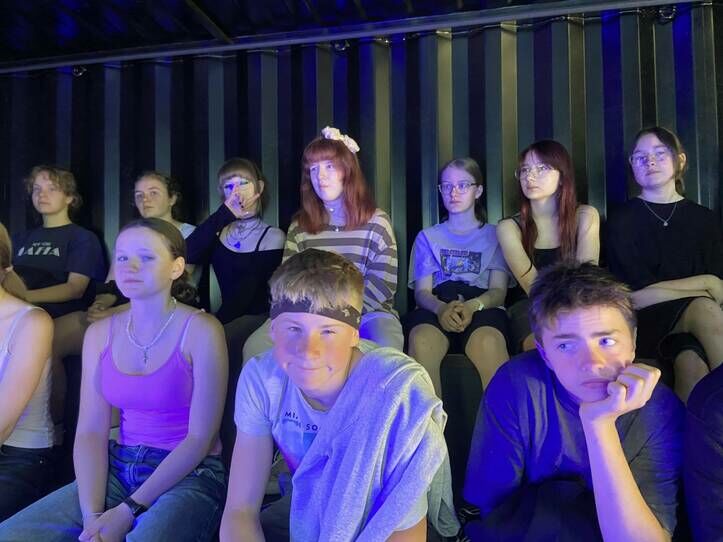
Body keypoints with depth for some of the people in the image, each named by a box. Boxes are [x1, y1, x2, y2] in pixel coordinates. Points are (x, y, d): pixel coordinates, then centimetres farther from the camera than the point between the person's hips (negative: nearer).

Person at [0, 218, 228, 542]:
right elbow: (90, 431, 1)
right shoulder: (100, 333, 5)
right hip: (118, 468, 5)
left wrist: (129, 511, -14)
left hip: (189, 474, -5)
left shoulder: (201, 330, -11)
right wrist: (92, 515, -12)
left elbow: (201, 437, -13)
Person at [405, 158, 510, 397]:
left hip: (483, 307, -1)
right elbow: (422, 291, 11)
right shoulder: (427, 237, 25)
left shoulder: (494, 235, 21)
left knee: (487, 342, -38)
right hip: (436, 308, 1)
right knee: (421, 339, -36)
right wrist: (441, 308, -15)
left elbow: (498, 291, 7)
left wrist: (472, 306, -18)